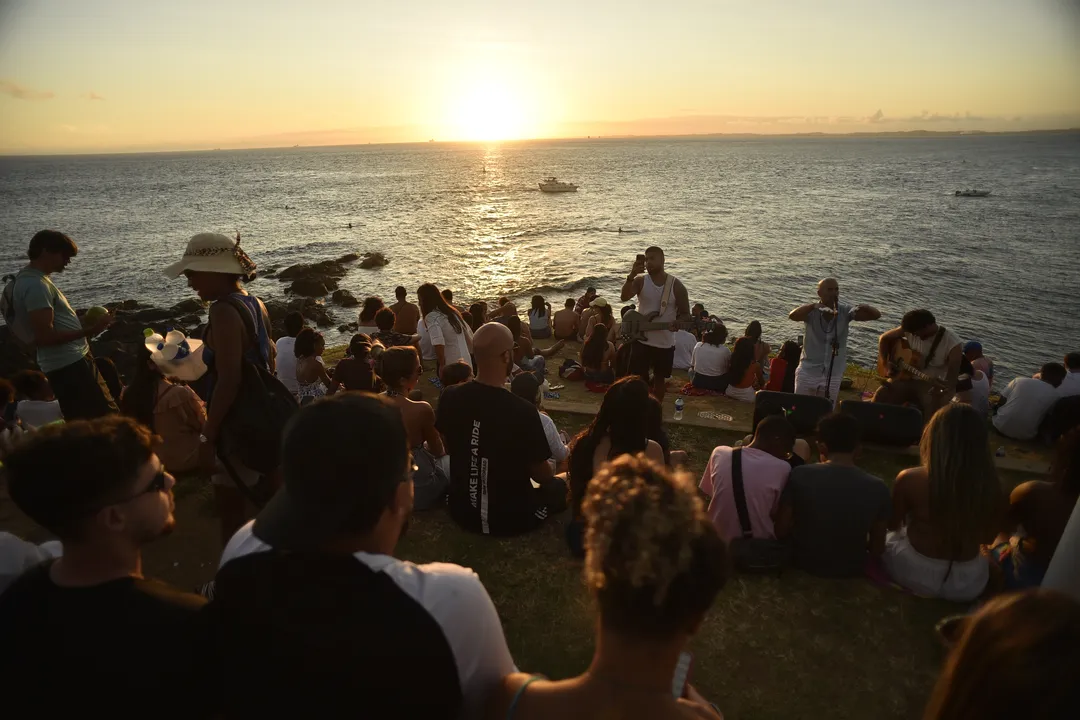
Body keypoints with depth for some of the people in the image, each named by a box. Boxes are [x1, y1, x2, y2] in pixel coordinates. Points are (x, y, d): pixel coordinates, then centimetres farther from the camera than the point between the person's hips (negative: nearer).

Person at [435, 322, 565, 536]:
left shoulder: (450, 398, -13)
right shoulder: (522, 411, -28)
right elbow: (542, 475, -14)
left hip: (461, 513, 5)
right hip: (511, 519, -4)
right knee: (560, 486, 23)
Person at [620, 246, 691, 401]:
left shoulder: (676, 285, -5)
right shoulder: (640, 281, -4)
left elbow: (685, 314, -2)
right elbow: (624, 297, -22)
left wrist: (678, 323, -24)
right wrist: (631, 275, -35)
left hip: (665, 343, 0)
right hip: (641, 340, 0)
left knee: (660, 379, 13)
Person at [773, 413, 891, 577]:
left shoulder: (799, 476, -20)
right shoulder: (877, 488, -17)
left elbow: (781, 531, -12)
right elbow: (877, 549, -6)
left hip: (804, 563, -1)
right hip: (851, 570, 1)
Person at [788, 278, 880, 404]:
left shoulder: (845, 312, -5)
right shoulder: (812, 311, -11)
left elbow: (876, 315, -9)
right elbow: (792, 316, -30)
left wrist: (864, 308, -32)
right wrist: (814, 306, -47)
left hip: (833, 376, 2)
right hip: (808, 372, -1)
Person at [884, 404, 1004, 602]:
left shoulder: (910, 480, -24)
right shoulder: (991, 486, -17)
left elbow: (892, 525, -3)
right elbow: (988, 538, 2)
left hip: (915, 574, -2)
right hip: (968, 584, 3)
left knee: (884, 537, 31)